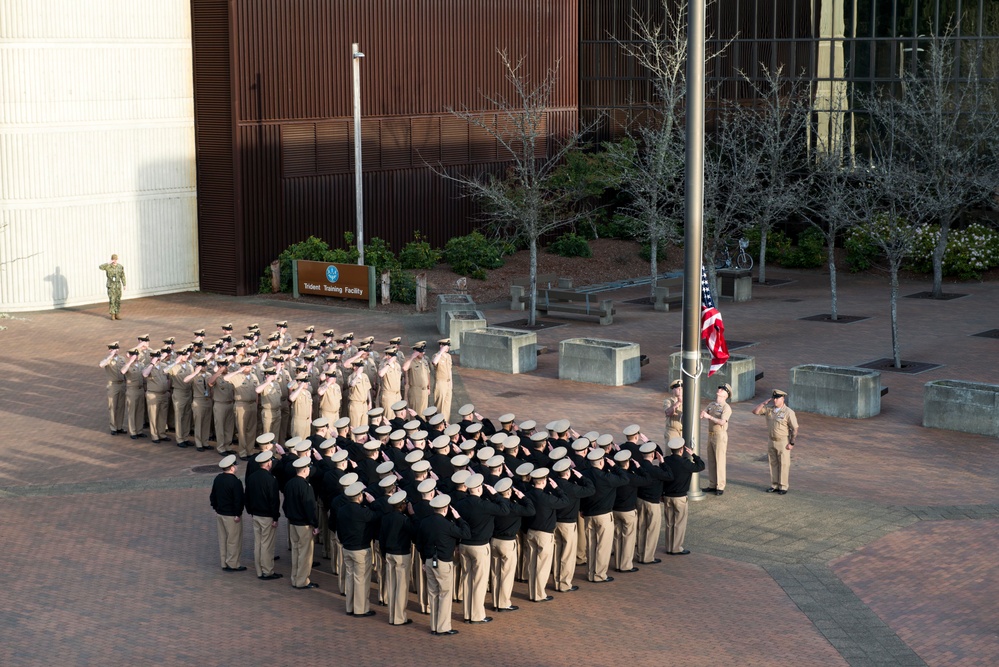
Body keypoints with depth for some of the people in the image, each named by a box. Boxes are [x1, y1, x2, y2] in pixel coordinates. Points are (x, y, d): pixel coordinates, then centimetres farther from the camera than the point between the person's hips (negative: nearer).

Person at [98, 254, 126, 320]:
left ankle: (117, 314, 12)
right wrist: (108, 263, -27)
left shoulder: (120, 267, 2)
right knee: (112, 300, -5)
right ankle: (112, 314, 1)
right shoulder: (108, 266, -6)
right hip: (111, 285, -3)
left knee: (118, 300, 4)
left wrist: (124, 285, 3)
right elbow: (100, 267, -23)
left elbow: (122, 276, 6)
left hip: (118, 285, 3)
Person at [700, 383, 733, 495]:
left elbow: (722, 422, -23)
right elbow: (701, 415, 2)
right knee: (711, 462, 10)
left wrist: (709, 416, -28)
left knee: (719, 462, -4)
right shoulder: (711, 405, 12)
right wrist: (701, 414, -21)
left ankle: (720, 487, 1)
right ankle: (712, 485, 17)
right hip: (710, 435, 7)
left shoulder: (726, 407, -10)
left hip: (720, 436, -7)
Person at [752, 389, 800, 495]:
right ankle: (774, 485, 20)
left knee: (784, 464, 0)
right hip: (772, 441, 6)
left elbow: (795, 429, -12)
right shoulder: (769, 409, 3)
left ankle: (783, 487, 5)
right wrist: (764, 403, -7)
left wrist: (792, 443, -14)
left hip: (783, 442, -6)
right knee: (773, 464, 11)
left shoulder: (788, 412, -14)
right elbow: (755, 411, 2)